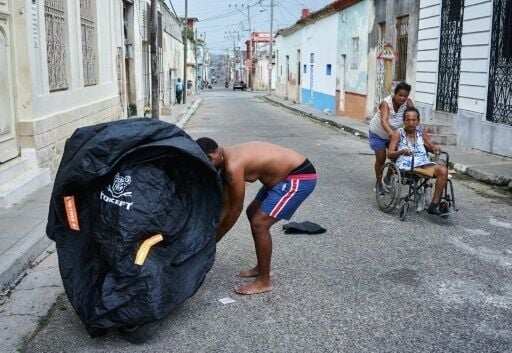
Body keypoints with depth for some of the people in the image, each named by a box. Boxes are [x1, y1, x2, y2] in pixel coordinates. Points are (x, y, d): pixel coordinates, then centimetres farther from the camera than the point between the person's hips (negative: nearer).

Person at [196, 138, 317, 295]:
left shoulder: (233, 165, -25)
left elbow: (235, 210, -16)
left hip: (300, 177, -10)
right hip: (287, 175, 11)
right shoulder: (227, 160, 5)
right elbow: (225, 205, 12)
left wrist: (213, 239, -5)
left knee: (259, 223, -12)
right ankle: (262, 267, 30)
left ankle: (264, 281, 3)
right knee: (252, 213, 18)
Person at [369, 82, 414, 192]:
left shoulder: (408, 102, -20)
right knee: (381, 159, -2)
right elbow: (384, 121, -47)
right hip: (378, 134, -4)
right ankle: (379, 182, 19)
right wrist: (391, 133, -64)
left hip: (394, 133, 4)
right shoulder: (386, 103, -32)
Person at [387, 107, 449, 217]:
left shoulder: (422, 133, 18)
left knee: (443, 170, -25)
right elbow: (390, 153, -1)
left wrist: (436, 148, -6)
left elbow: (431, 147, 19)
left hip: (424, 164, 4)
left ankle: (434, 206, -21)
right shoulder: (398, 133, 6)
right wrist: (402, 151, -21)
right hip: (407, 166, -4)